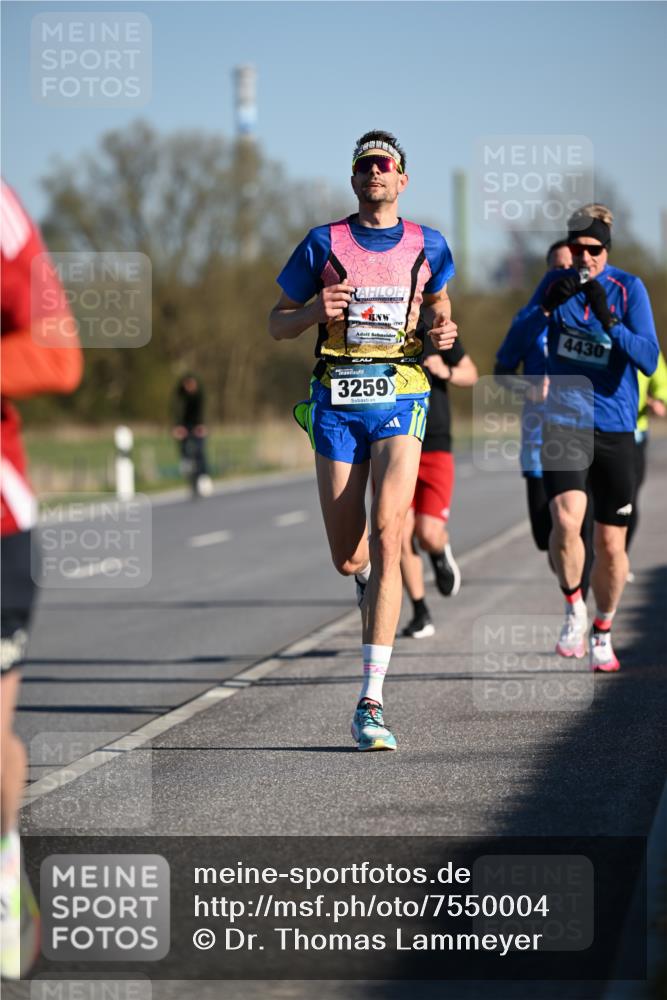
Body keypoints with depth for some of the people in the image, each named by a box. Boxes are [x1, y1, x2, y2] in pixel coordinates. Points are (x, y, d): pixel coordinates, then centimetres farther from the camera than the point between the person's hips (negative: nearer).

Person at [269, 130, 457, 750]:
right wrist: (314, 311, -12)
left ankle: (370, 705, -19)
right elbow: (277, 323, 10)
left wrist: (443, 331, 2)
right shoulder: (324, 244, 4)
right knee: (347, 559, 2)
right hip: (337, 401, 1)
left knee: (386, 539, -17)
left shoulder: (427, 246, 7)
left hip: (400, 399, -1)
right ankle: (368, 583, 45)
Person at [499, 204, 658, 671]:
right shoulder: (556, 283, 4)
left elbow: (649, 359, -11)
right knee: (566, 520, -23)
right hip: (565, 423, 0)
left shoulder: (629, 288, -3)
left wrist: (608, 319, -25)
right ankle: (574, 609, 1)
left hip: (616, 429, 0)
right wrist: (549, 305, -21)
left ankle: (603, 632, 28)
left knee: (611, 544, 6)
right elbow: (519, 340, -5)